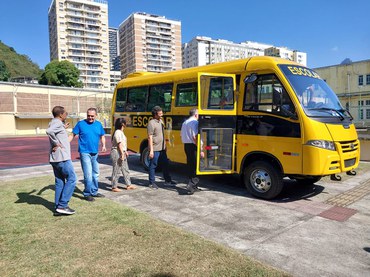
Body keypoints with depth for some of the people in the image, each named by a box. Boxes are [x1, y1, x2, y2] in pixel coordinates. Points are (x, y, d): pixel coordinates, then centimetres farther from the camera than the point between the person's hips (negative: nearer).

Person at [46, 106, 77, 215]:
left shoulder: (54, 123, 17)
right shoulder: (57, 123, -12)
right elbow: (49, 131, -32)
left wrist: (63, 128, 23)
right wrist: (56, 144, -21)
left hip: (55, 158, 10)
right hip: (62, 157, -10)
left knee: (60, 182, 12)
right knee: (71, 179, -4)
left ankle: (58, 207, 15)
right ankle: (62, 206, -5)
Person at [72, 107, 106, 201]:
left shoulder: (98, 124, 7)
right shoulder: (81, 124, -5)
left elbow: (102, 136, 14)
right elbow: (73, 135, -4)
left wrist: (103, 145, -2)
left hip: (95, 153, 5)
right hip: (85, 152, -5)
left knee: (95, 174, 15)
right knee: (88, 174, -7)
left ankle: (94, 192, 30)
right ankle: (87, 194, 9)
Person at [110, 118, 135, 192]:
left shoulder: (121, 132, 14)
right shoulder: (118, 132, -17)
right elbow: (119, 144, -21)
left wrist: (125, 152, 19)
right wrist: (122, 154, -22)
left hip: (122, 153, 10)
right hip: (117, 153, -10)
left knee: (125, 170, 15)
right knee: (116, 171, -1)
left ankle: (128, 185, 24)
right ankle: (114, 187, 9)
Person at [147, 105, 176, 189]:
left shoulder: (160, 121, 11)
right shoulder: (151, 123, -14)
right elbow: (150, 137, -16)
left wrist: (165, 146, 19)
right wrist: (151, 150, -19)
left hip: (162, 148, 8)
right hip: (155, 149, -8)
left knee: (165, 164, 14)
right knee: (153, 165, 3)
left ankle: (167, 180, 26)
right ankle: (152, 183, 14)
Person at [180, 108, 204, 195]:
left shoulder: (184, 123, 15)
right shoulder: (195, 122, -12)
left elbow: (182, 136, 17)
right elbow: (195, 137, -21)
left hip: (186, 146, 9)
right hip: (193, 146, -9)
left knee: (190, 165, 13)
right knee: (195, 166, -2)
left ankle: (193, 186, 21)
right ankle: (191, 184, -9)